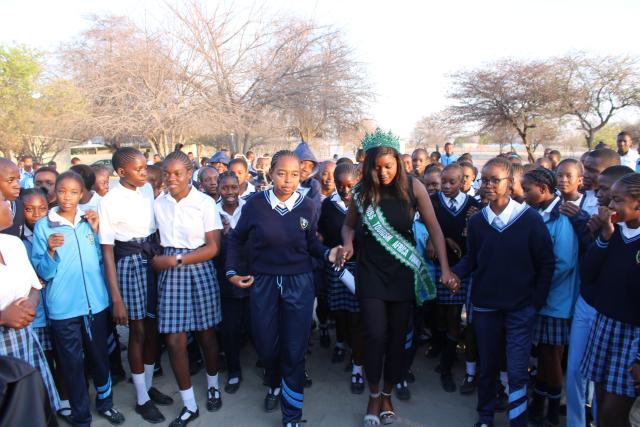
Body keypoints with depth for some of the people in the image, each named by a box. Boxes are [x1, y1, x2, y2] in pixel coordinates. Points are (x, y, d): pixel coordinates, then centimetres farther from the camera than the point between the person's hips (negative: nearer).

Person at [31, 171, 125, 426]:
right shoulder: (43, 226, -4)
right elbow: (43, 272, -6)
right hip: (63, 307, -2)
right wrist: (51, 251, -24)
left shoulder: (89, 221, 5)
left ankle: (105, 402, 37)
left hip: (96, 301, 3)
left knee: (100, 355, 15)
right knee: (72, 362, 10)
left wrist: (97, 232, -4)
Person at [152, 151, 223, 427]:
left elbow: (213, 248, -9)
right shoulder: (158, 204, 4)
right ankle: (189, 405, 19)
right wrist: (157, 260, -5)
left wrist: (175, 260, -13)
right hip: (169, 274, 3)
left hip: (199, 271, -2)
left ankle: (213, 385, 38)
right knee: (174, 341, 1)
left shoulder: (205, 203, -7)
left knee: (206, 335, 10)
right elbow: (159, 240, 14)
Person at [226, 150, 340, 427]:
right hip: (262, 281, 1)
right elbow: (237, 240, 7)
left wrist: (328, 253, -14)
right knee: (265, 345, 13)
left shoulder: (307, 206, -6)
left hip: (299, 283, 0)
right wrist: (232, 271, 2)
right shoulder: (255, 204, -7)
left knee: (295, 350, 5)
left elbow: (311, 243, 5)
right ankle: (274, 385, 47)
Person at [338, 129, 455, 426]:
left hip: (404, 273, 0)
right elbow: (348, 225, 11)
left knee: (397, 336, 9)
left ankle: (388, 395, 31)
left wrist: (445, 268, -9)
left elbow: (434, 228, -5)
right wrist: (347, 244, -10)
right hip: (371, 272, 0)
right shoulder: (362, 192, -4)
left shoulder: (413, 188, -8)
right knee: (375, 335, -4)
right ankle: (374, 395, 21)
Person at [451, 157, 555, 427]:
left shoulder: (530, 218, -9)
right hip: (484, 306, 2)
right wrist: (455, 273, -15)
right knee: (487, 367, 15)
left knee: (517, 372, -1)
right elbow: (471, 259, 5)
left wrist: (536, 301, -6)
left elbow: (546, 263, -4)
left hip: (521, 308, -2)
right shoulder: (477, 221, -3)